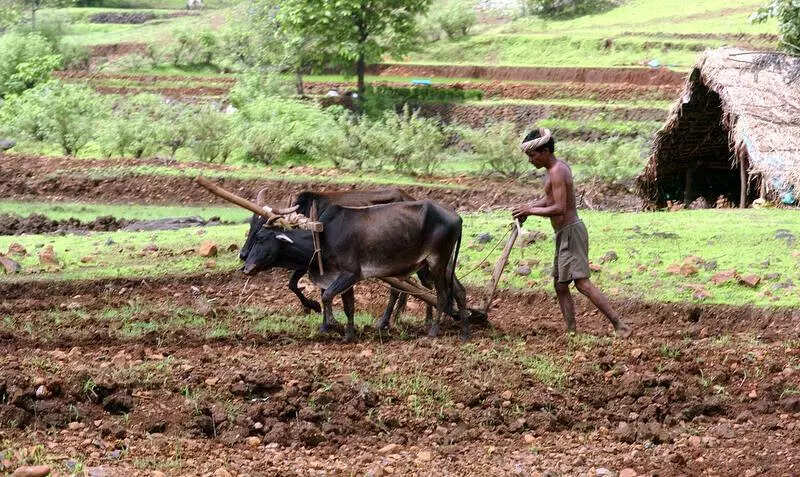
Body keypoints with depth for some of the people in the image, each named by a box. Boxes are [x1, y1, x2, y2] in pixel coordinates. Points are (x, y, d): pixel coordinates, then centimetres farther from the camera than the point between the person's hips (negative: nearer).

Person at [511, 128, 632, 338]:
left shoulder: (557, 172, -17)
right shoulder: (561, 167, 14)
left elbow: (559, 208, -24)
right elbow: (550, 199, 25)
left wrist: (531, 211, -15)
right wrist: (529, 206, 10)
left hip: (570, 232, -11)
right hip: (565, 234, 11)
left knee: (582, 282, -16)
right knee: (560, 285, 11)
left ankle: (619, 325, -20)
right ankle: (571, 331, 10)